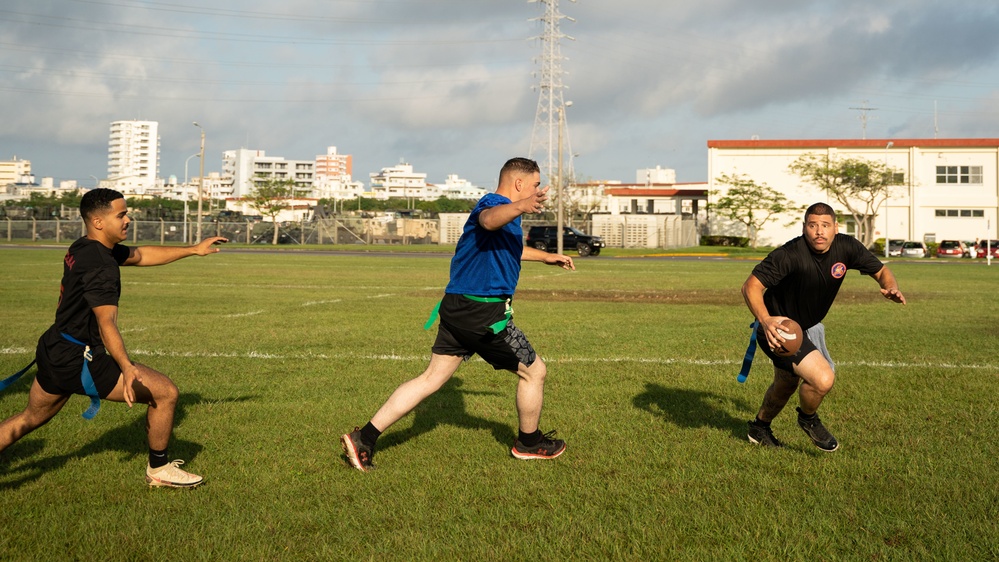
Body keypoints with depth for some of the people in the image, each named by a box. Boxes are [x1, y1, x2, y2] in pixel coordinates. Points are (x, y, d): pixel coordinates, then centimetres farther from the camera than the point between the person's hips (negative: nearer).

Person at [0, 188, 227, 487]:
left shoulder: (83, 249, 9)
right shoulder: (101, 266, -21)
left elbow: (141, 254, 20)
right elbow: (107, 323, -33)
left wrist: (194, 249, 20)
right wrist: (127, 368, -43)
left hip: (53, 353, 10)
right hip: (79, 361, -10)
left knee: (31, 418, 27)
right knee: (166, 392, -4)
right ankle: (158, 469, 12)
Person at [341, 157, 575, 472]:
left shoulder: (503, 210, 20)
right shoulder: (493, 202, -13)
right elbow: (488, 220, -40)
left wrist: (546, 257, 50)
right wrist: (520, 207, -60)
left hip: (457, 310, 10)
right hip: (485, 314, -10)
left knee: (431, 378, 8)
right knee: (534, 372, 8)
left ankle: (364, 438, 4)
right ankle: (529, 443, 27)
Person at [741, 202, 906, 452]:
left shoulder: (846, 247, -13)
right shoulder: (790, 254, -31)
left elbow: (881, 271, 1)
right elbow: (751, 286, -33)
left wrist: (891, 288, -22)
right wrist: (765, 320, -49)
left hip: (808, 326, 7)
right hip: (778, 328, -7)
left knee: (785, 385, 27)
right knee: (823, 379, -23)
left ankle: (759, 427, 54)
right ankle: (808, 418, 11)